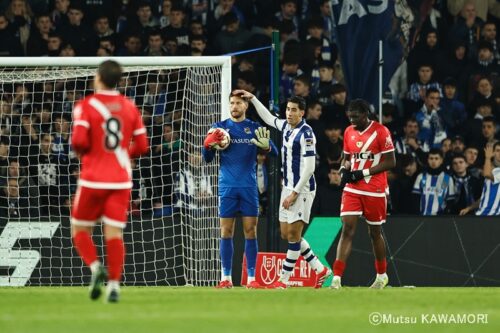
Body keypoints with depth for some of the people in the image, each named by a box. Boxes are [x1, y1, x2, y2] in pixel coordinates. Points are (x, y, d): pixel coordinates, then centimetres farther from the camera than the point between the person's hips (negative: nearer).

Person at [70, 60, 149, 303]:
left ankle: (95, 266, -13)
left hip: (93, 179, -3)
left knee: (80, 230, 11)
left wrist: (81, 151, 6)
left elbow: (79, 141, -16)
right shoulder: (130, 107, 6)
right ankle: (114, 284, -8)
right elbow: (141, 146, 6)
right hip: (121, 180, 3)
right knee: (114, 234, 2)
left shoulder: (86, 106, -5)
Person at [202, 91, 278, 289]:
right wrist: (209, 145, -14)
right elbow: (208, 159, 7)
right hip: (227, 187, 0)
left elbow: (274, 154, 3)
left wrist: (266, 146, -19)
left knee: (250, 231, -2)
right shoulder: (220, 128, 7)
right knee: (226, 231, -1)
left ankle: (251, 277, 0)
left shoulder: (255, 128, 7)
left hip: (249, 187, 0)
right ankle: (226, 277, 3)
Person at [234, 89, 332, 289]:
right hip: (288, 187, 9)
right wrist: (253, 99, 27)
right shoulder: (286, 126, 8)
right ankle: (320, 269, 17)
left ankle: (284, 280, -2)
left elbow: (309, 168, -19)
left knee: (293, 233, -5)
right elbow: (268, 118, 31)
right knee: (286, 233, 9)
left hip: (302, 189, -9)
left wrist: (295, 193, -18)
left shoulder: (306, 133, -16)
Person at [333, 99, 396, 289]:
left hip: (375, 191, -4)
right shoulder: (349, 132, 8)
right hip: (352, 189, 4)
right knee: (347, 229, -10)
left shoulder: (380, 131, -9)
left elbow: (391, 162, -11)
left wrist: (363, 172, -17)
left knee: (375, 232, 10)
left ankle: (382, 275, 30)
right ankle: (336, 278, -18)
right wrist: (344, 170, -3)